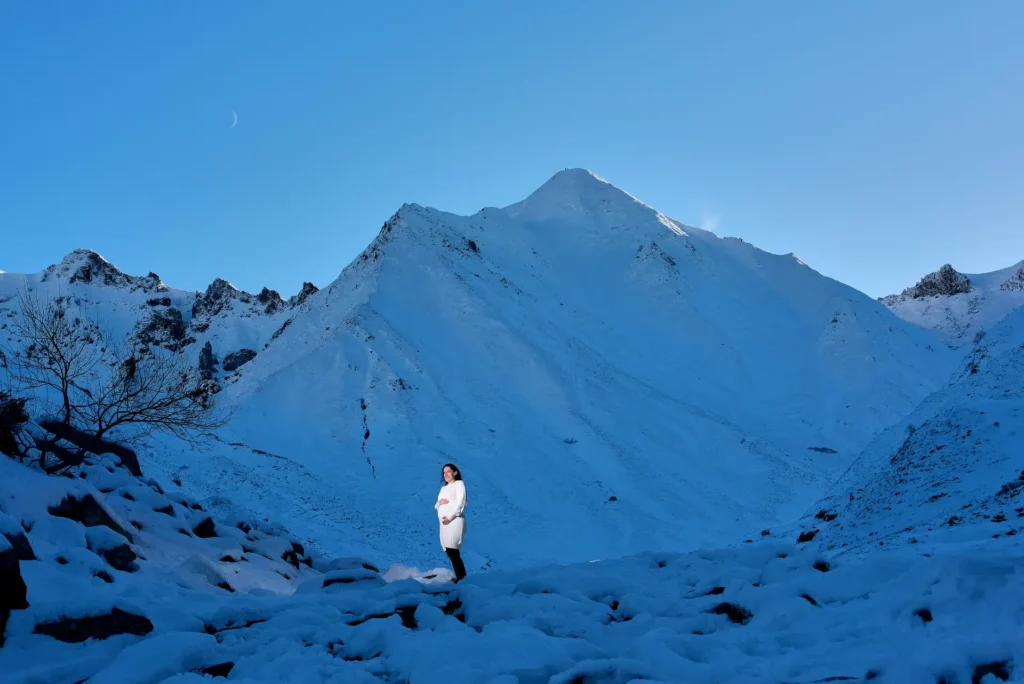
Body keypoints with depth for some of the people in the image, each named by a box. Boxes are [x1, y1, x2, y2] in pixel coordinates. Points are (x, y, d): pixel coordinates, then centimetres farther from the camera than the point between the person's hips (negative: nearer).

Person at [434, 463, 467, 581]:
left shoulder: (459, 484, 4)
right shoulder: (443, 488, 25)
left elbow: (461, 503, -8)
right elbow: (437, 506, 21)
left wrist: (450, 517, -16)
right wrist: (439, 502, -3)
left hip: (454, 521, -7)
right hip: (444, 523, 7)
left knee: (452, 551, -18)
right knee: (450, 552, 1)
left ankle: (461, 579, -19)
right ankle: (460, 578, 2)